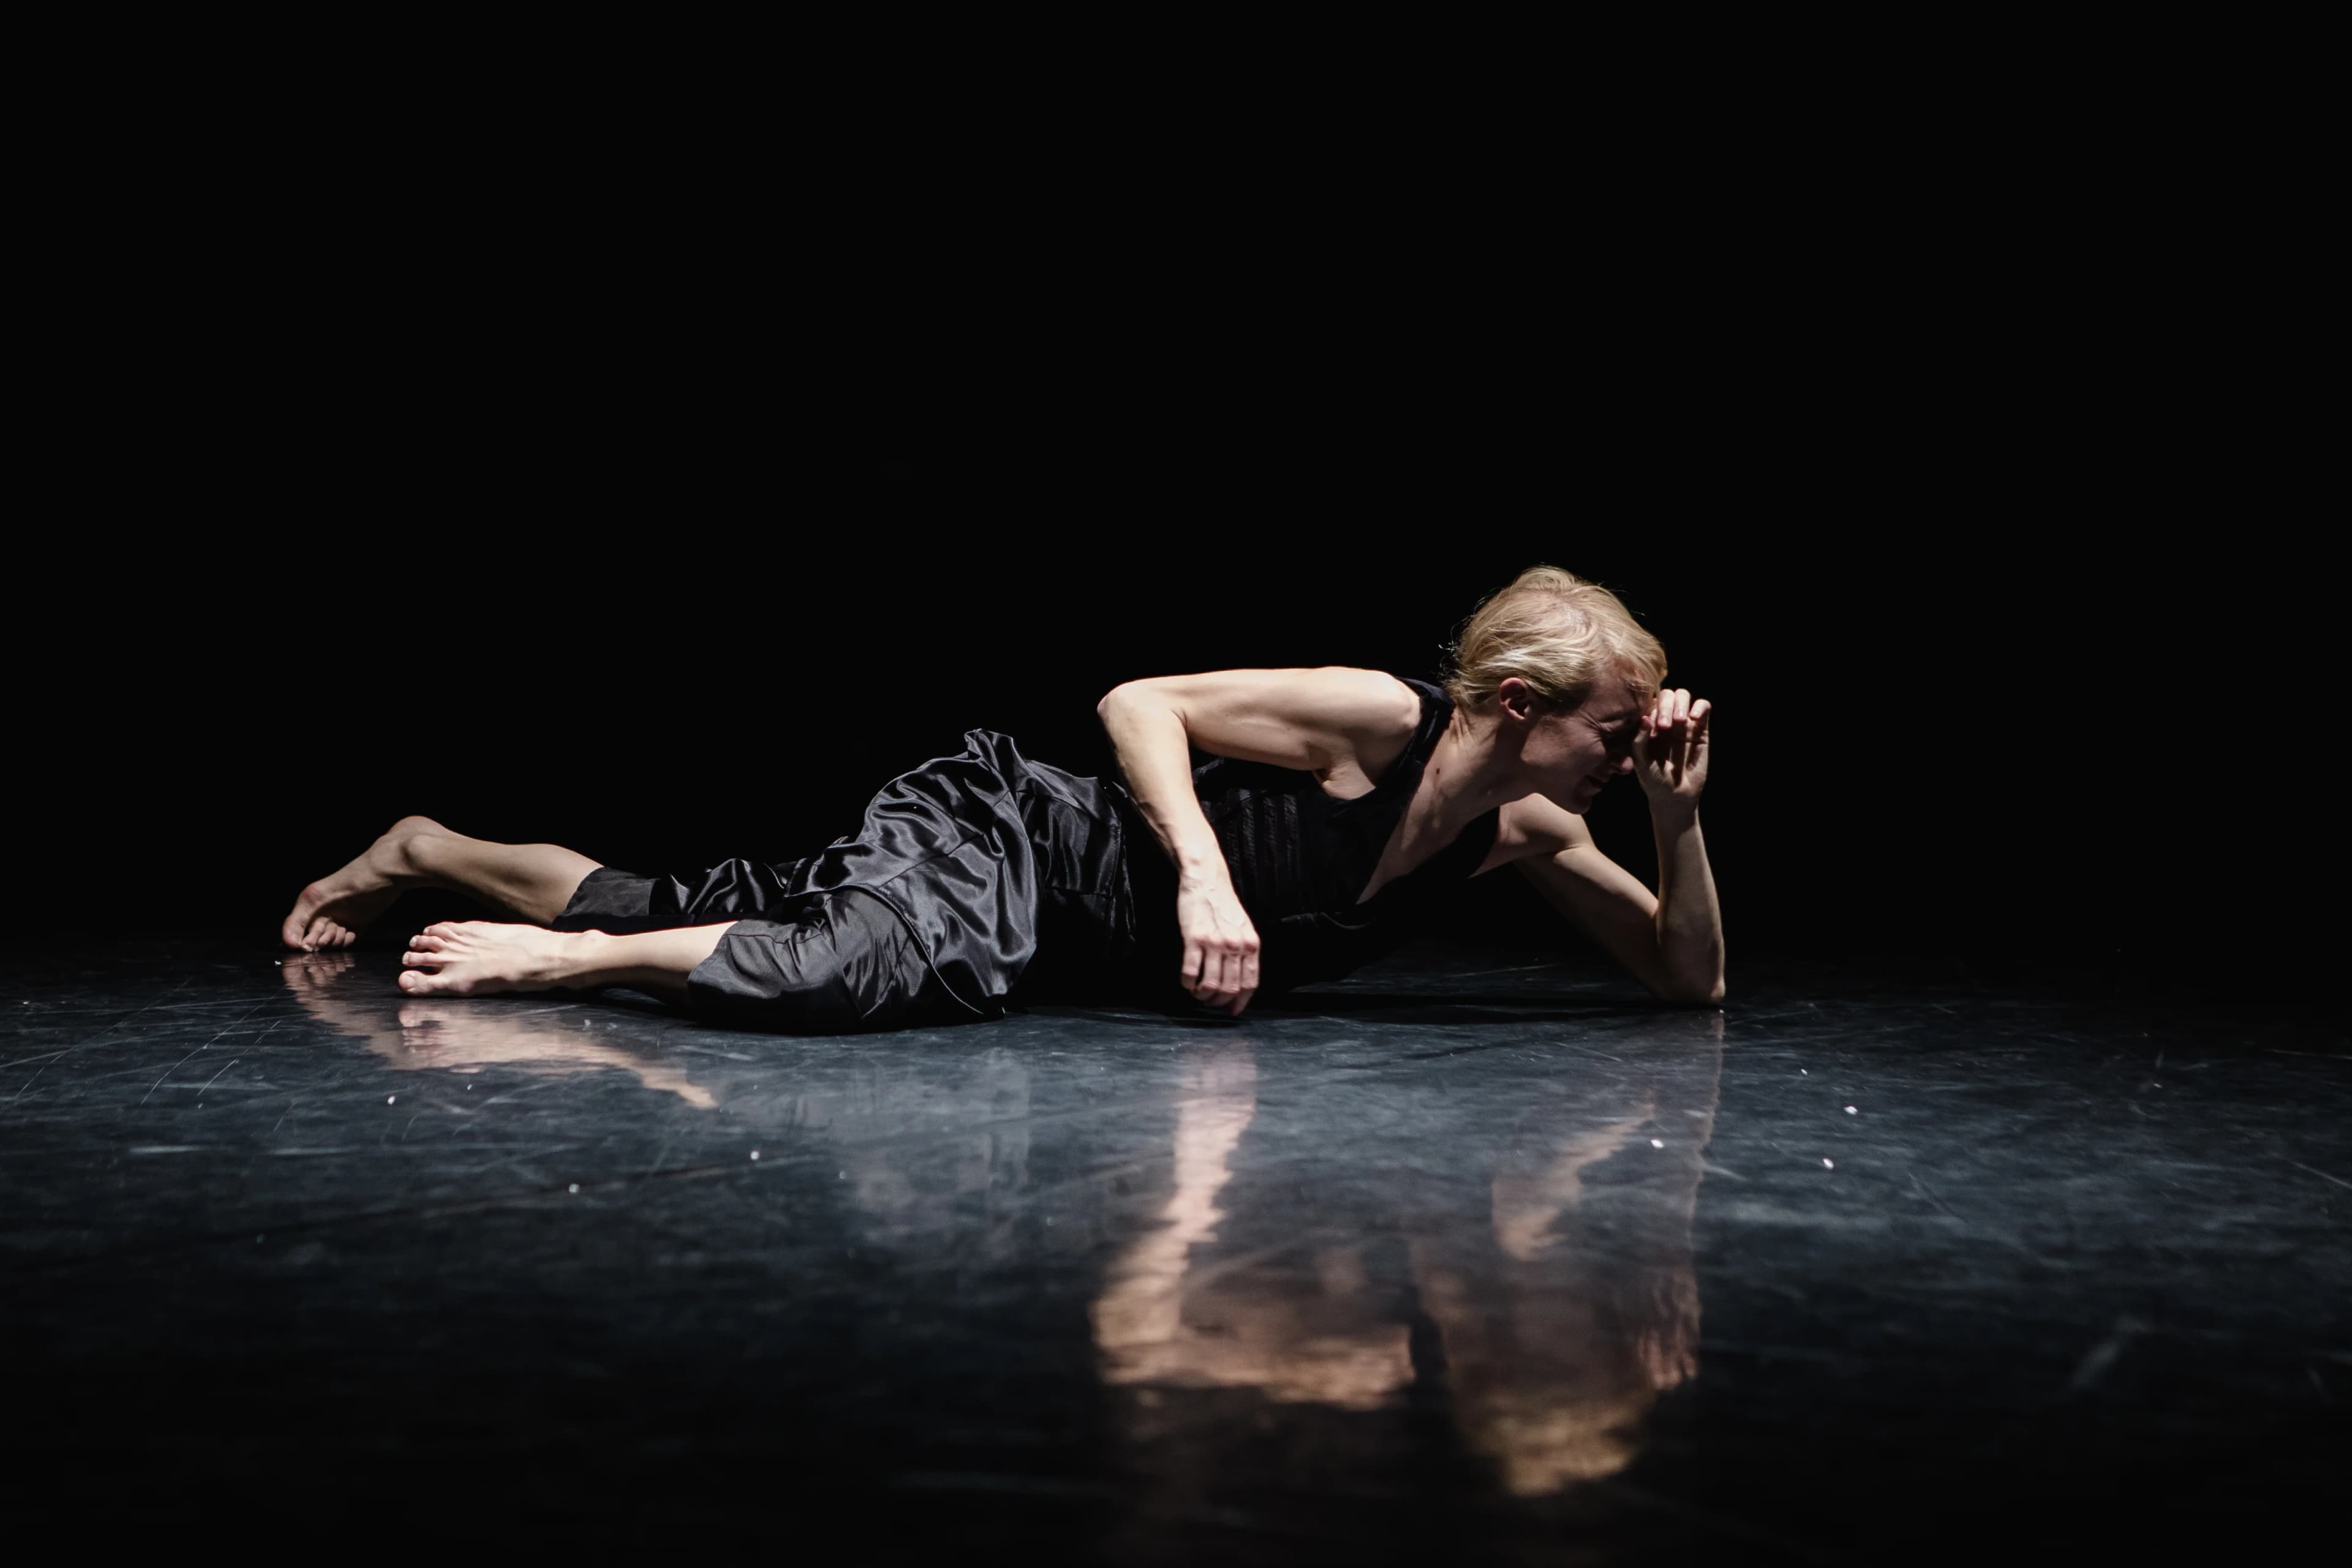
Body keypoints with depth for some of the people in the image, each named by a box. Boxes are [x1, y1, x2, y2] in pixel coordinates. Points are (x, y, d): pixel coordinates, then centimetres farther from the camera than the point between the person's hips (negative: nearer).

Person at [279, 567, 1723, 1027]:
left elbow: (1693, 978, 4)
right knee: (847, 970, -38)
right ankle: (546, 957, -14)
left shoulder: (1526, 833, 0)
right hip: (1001, 841, -6)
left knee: (674, 918, 11)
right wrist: (1204, 871, -29)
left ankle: (431, 854, 30)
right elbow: (1139, 704, -17)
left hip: (1062, 951, 6)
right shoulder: (1381, 717, -21)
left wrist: (1680, 812, -11)